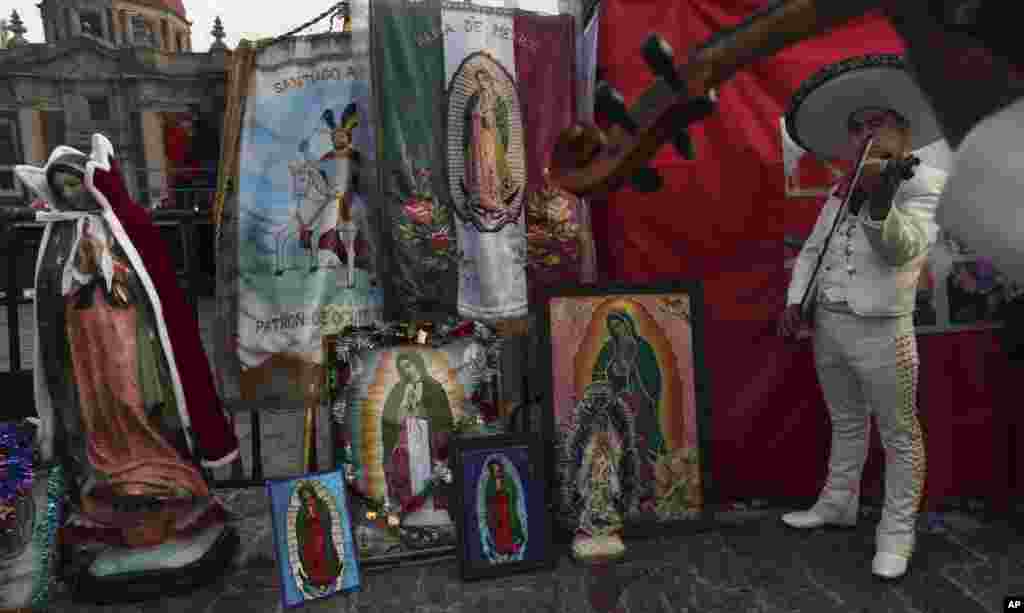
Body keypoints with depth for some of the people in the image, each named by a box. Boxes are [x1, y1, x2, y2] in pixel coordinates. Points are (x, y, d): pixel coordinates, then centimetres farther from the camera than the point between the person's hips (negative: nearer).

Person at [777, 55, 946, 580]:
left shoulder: (925, 183, -5)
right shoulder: (840, 191, 12)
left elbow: (903, 248, -21)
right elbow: (812, 250, 14)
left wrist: (879, 201, -38)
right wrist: (796, 302, 2)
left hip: (880, 330, -6)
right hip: (826, 324, 6)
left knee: (899, 434, 5)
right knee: (845, 424, 20)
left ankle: (897, 532, 17)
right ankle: (838, 502, 35)